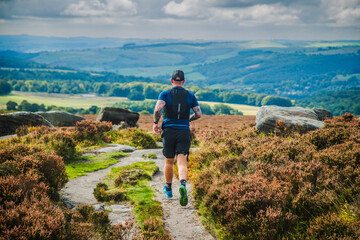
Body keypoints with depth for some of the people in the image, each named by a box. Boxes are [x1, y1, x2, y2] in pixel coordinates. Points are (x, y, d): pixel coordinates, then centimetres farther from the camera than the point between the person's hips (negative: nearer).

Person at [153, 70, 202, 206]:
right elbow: (198, 114, 5)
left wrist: (155, 123, -1)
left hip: (169, 131, 0)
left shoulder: (165, 94, 0)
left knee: (169, 162, 17)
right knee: (182, 163, -9)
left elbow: (158, 109, -16)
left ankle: (168, 189, 33)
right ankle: (183, 185, -37)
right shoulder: (190, 96, 6)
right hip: (184, 132, 0)